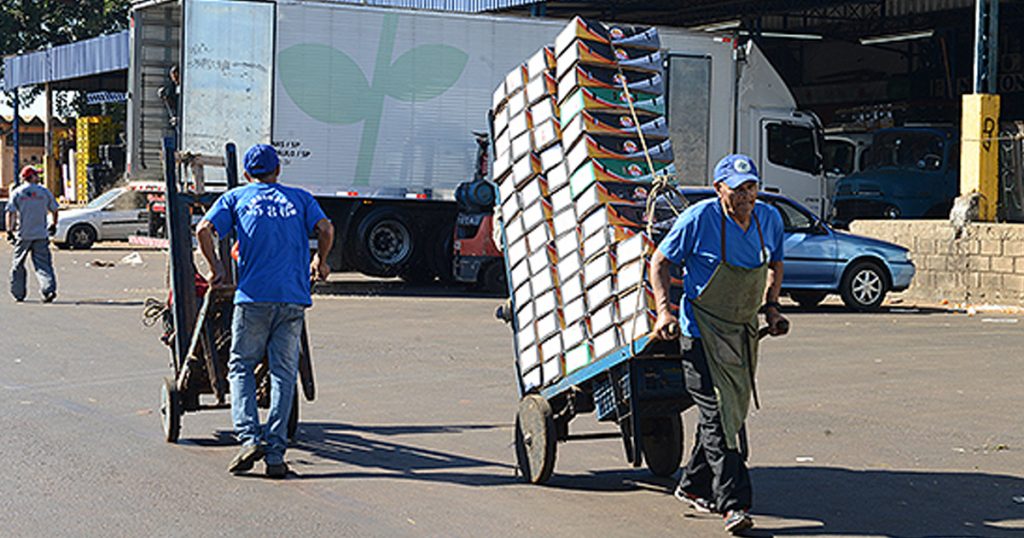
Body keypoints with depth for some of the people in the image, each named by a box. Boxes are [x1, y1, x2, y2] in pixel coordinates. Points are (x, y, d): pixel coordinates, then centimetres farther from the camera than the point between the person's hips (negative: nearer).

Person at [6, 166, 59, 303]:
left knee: (18, 264, 13)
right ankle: (49, 288, -19)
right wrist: (53, 225, 24)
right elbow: (55, 210, 8)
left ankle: (18, 293, 17)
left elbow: (11, 213, -6)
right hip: (41, 235, 1)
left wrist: (9, 231, -2)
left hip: (23, 235, -1)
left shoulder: (17, 193, 0)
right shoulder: (44, 191, 3)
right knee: (43, 263, 0)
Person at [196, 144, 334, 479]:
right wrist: (319, 262, 17)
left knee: (241, 367, 10)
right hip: (294, 296, 1)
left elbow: (204, 230, -1)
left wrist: (216, 269, 11)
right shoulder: (300, 198, 16)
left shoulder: (236, 198, 13)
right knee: (284, 373, 3)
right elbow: (325, 229, 1)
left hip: (253, 295, -1)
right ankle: (275, 454, 0)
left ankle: (249, 438, -7)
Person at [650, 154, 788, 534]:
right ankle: (734, 503, -12)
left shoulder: (770, 219, 1)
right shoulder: (699, 219, -15)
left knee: (733, 412, 12)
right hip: (702, 328, -6)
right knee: (716, 414, -12)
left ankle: (693, 486, 28)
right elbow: (660, 261, -5)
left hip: (744, 330, 6)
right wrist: (664, 310, -16)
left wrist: (771, 307, 7)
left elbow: (775, 264, 20)